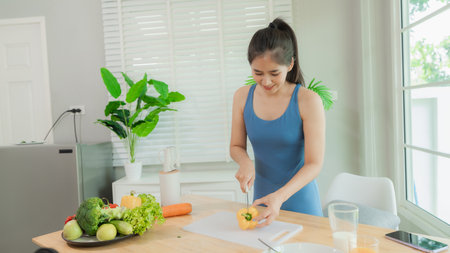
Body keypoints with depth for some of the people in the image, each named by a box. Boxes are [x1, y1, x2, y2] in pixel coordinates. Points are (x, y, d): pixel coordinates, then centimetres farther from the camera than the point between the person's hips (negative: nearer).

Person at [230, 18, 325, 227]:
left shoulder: (308, 101, -17)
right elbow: (236, 146, 6)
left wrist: (280, 196, -31)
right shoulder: (242, 97, -4)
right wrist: (245, 162, -16)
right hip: (261, 198, 4)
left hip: (299, 200, -3)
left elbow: (314, 164, -18)